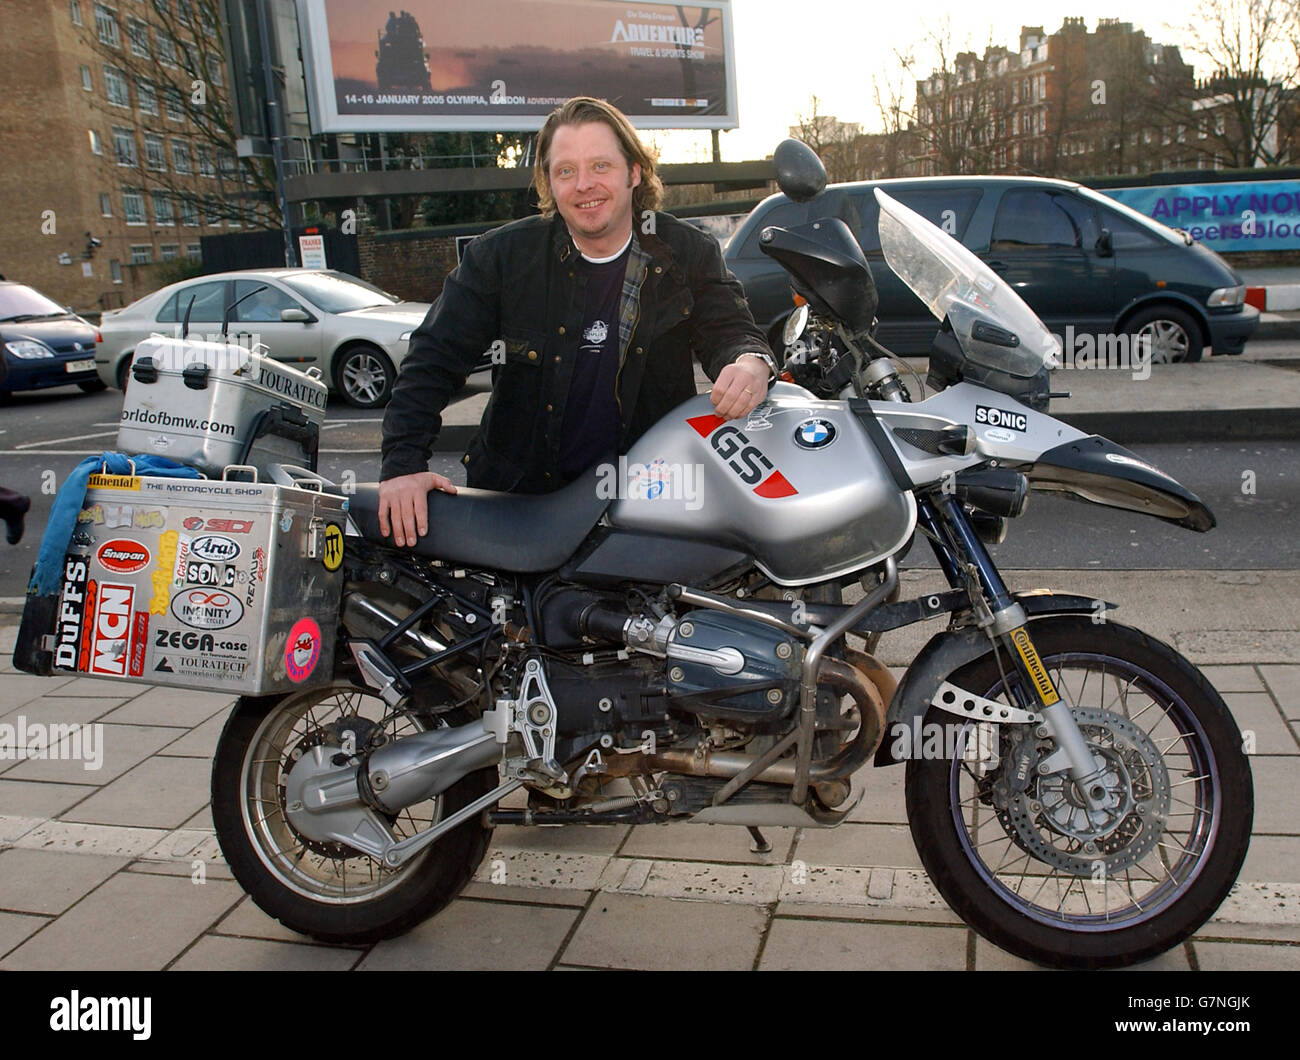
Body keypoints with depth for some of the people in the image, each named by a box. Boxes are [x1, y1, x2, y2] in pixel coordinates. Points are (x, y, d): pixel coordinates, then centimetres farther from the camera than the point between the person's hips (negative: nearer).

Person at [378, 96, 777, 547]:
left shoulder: (689, 255, 1)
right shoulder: (502, 255, -1)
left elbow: (730, 329, 0)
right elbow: (435, 355, -1)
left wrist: (750, 363, -29)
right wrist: (403, 463, -12)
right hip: (517, 495, 0)